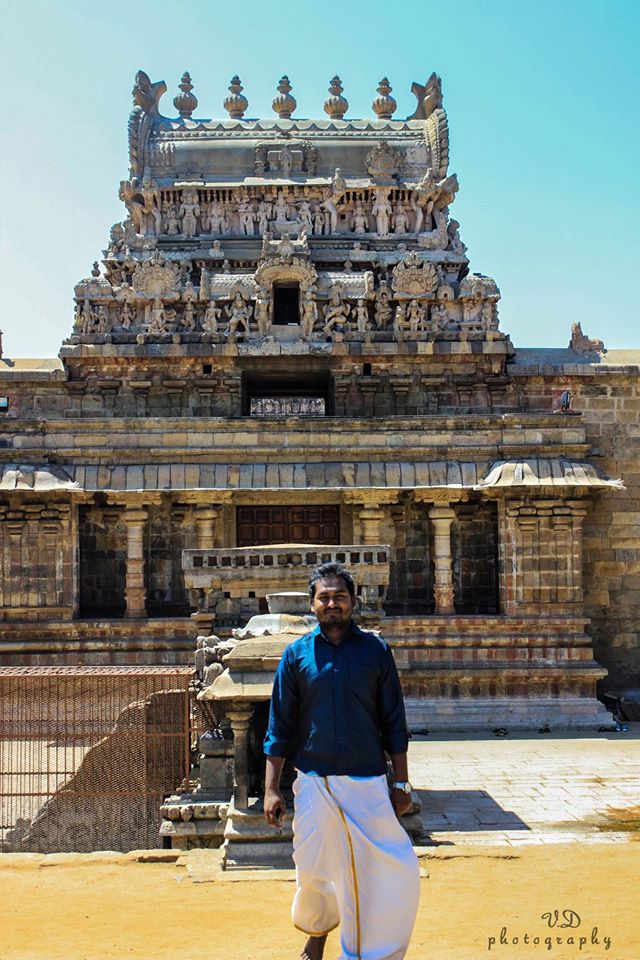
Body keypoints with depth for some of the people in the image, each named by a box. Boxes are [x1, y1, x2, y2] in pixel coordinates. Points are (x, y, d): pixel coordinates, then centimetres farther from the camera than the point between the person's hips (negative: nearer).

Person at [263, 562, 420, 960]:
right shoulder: (297, 654, 1)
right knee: (314, 870, 11)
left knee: (397, 872, -2)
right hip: (314, 782, 0)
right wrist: (272, 789, -1)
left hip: (369, 782, 0)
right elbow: (280, 726, 4)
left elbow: (394, 722, 4)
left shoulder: (375, 650, 1)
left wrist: (401, 783, 2)